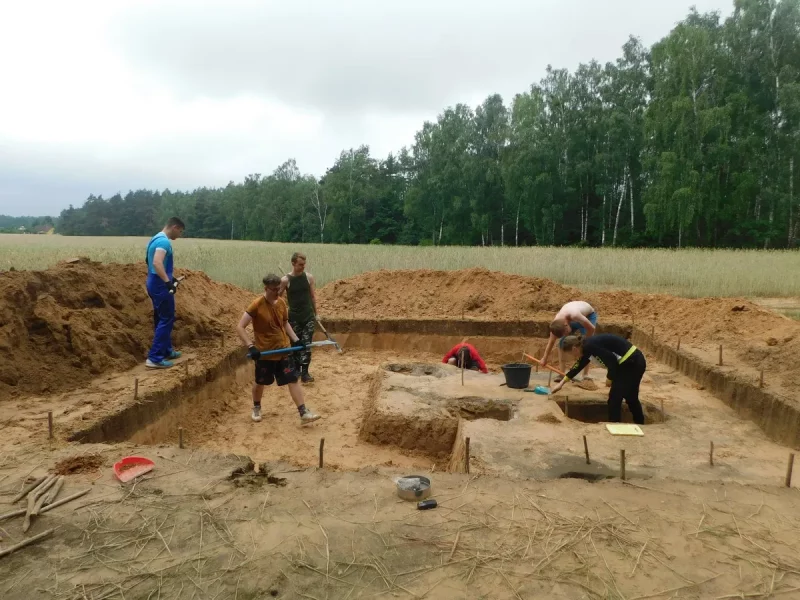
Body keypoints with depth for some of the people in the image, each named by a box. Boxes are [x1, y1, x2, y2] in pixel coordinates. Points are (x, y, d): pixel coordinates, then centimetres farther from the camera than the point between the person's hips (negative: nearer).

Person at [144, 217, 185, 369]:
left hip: (154, 283, 11)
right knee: (166, 320, -6)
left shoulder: (156, 238, 15)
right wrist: (168, 282, -39)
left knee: (161, 319, 18)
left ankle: (166, 351, 29)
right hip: (160, 285, -11)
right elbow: (157, 263, -33)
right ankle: (154, 358, -7)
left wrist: (169, 278, 32)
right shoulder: (164, 241, -17)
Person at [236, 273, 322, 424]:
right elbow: (240, 327, -19)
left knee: (293, 380, -1)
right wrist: (251, 347, -29)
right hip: (264, 352, -4)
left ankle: (304, 413, 0)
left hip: (284, 349, 4)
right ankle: (256, 408, 41)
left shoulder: (281, 302, -1)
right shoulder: (257, 305, -18)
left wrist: (295, 340, 6)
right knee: (260, 382, 16)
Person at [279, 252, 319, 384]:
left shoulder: (309, 277, -1)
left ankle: (304, 373, 1)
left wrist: (316, 313, 12)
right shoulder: (285, 280, -9)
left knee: (307, 345, -2)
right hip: (294, 317, -2)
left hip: (308, 316, 2)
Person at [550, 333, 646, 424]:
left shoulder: (590, 346, -19)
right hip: (635, 362, 10)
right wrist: (561, 383, 31)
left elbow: (612, 361, -23)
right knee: (631, 397, 23)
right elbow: (578, 366, 24)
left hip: (632, 363, -10)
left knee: (614, 398, 0)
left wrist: (610, 378, -5)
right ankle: (640, 427, 37)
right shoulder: (587, 347, 11)